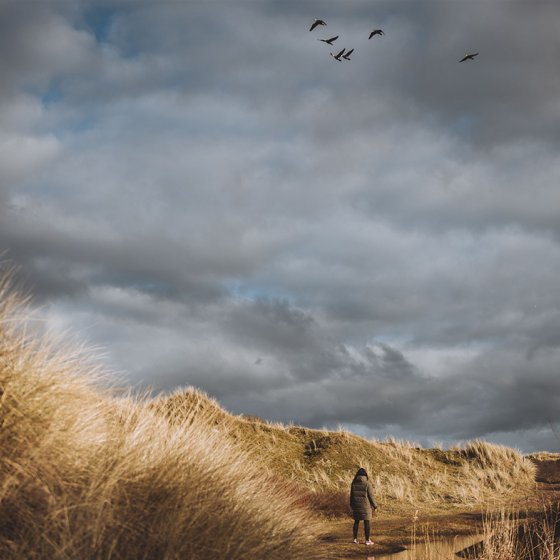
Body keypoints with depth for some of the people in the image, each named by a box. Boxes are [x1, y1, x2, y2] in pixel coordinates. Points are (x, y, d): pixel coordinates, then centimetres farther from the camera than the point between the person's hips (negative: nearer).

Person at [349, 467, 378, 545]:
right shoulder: (367, 483, -11)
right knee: (366, 522, 3)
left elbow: (351, 495, 5)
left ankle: (355, 539, 15)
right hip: (365, 505, -4)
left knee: (356, 521, 15)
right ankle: (367, 540, 5)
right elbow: (371, 495, -11)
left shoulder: (354, 483, 1)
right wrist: (375, 506, -2)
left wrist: (352, 506, 16)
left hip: (356, 505, 4)